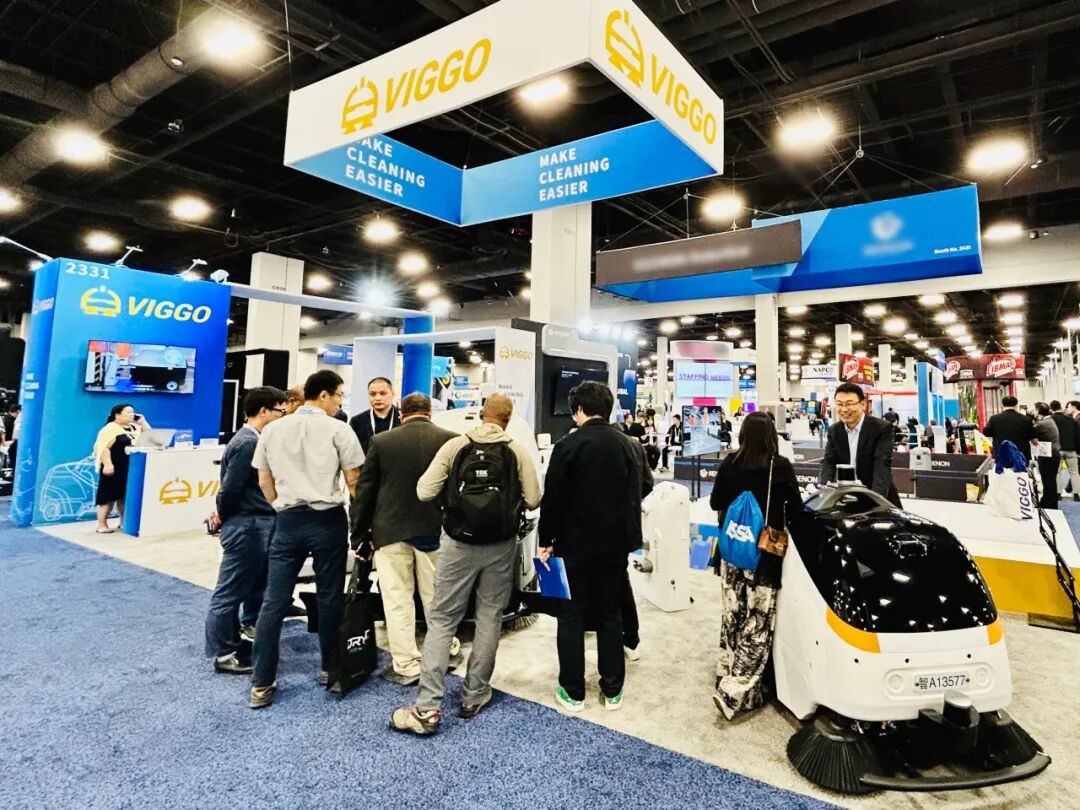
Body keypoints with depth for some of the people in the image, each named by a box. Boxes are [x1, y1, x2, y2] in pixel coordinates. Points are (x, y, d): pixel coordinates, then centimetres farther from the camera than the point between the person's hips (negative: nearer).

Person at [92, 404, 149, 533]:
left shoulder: (134, 427, 14)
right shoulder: (111, 429, -10)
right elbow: (104, 448, -18)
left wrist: (142, 422, 6)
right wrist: (107, 464, -27)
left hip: (131, 468, 8)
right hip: (115, 469, -7)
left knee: (125, 496, 14)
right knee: (109, 497, -3)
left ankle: (124, 522, 22)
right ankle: (102, 525, 4)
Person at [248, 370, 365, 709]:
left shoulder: (272, 429, 9)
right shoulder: (338, 429, -5)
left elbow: (264, 482, 12)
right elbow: (353, 480, -4)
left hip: (288, 522, 4)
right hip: (328, 520, -3)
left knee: (274, 602, 6)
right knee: (329, 598, 10)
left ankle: (261, 685, 12)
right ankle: (330, 668, 23)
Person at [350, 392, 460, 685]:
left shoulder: (381, 441, -2)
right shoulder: (450, 440, -4)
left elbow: (364, 491, 0)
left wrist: (358, 534, 8)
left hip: (390, 529, -1)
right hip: (434, 529, 1)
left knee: (397, 599, 7)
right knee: (436, 596, 16)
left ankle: (406, 665, 12)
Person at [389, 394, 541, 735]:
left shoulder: (455, 446, -5)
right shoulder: (517, 452, -4)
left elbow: (424, 492, -7)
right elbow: (533, 500, -4)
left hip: (459, 543, 0)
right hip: (501, 544, 1)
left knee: (441, 619, 8)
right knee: (489, 616, 15)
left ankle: (427, 707, 7)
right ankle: (474, 695, 25)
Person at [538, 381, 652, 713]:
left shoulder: (569, 445, -14)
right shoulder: (628, 445, 0)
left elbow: (553, 498, -13)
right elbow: (644, 487, 8)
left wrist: (546, 541, -3)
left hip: (576, 543, -4)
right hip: (616, 543, 4)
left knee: (571, 616, 9)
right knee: (610, 614, 15)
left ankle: (572, 691, 16)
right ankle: (612, 690, 24)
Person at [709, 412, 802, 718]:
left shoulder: (729, 464, -6)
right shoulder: (781, 466, -12)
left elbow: (715, 503, 3)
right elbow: (796, 508, -4)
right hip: (765, 553, -3)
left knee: (732, 617, 17)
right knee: (758, 625, 4)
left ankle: (727, 679, 30)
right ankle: (733, 693, 0)